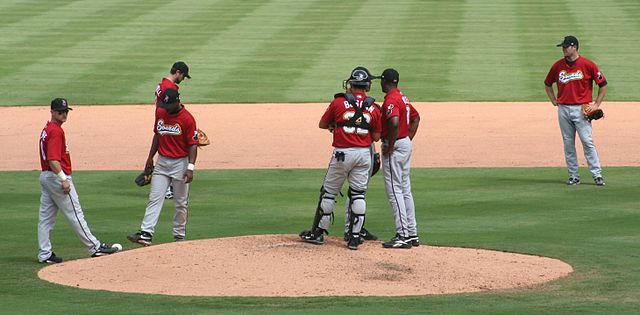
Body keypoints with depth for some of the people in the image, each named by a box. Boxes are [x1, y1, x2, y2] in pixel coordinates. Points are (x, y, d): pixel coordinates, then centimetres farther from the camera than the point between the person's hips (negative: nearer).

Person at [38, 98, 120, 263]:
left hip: (45, 176, 10)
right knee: (75, 214, -3)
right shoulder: (56, 131, -17)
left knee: (46, 217, 8)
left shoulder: (46, 129, 15)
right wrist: (64, 180, -25)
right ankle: (95, 247, 2)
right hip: (57, 176, -10)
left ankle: (45, 254, 9)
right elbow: (53, 159, -25)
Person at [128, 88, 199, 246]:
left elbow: (193, 144, -14)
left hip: (180, 163, -5)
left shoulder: (187, 118, -13)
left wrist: (190, 167, -21)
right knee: (154, 199, -4)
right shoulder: (160, 113, 5)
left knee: (180, 203, 5)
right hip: (161, 161, 5)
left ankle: (179, 236, 15)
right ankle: (146, 234, -10)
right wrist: (150, 157, 16)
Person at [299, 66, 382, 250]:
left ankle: (318, 232, 15)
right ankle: (355, 237, 5)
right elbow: (376, 137, 6)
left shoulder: (338, 102, -5)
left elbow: (322, 124, 7)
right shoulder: (373, 108, 1)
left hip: (342, 153, -2)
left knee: (329, 193, 9)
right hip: (364, 154, 2)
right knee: (358, 195, 7)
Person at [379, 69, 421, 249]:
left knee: (394, 191, -7)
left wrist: (389, 147, -23)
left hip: (395, 147, -10)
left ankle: (403, 235, -9)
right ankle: (412, 234, 16)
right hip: (406, 145, 10)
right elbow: (416, 118, 25)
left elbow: (394, 123, -34)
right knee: (405, 190, 14)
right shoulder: (403, 98, 12)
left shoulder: (391, 100, -18)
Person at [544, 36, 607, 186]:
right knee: (568, 144, 5)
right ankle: (573, 176, 12)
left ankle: (597, 175, -7)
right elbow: (547, 84, 22)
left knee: (587, 141, -9)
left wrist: (596, 105, -3)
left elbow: (603, 84, 2)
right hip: (563, 109, 4)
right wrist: (554, 100, 12)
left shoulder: (588, 65, -5)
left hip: (581, 109, -4)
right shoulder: (557, 66, 6)